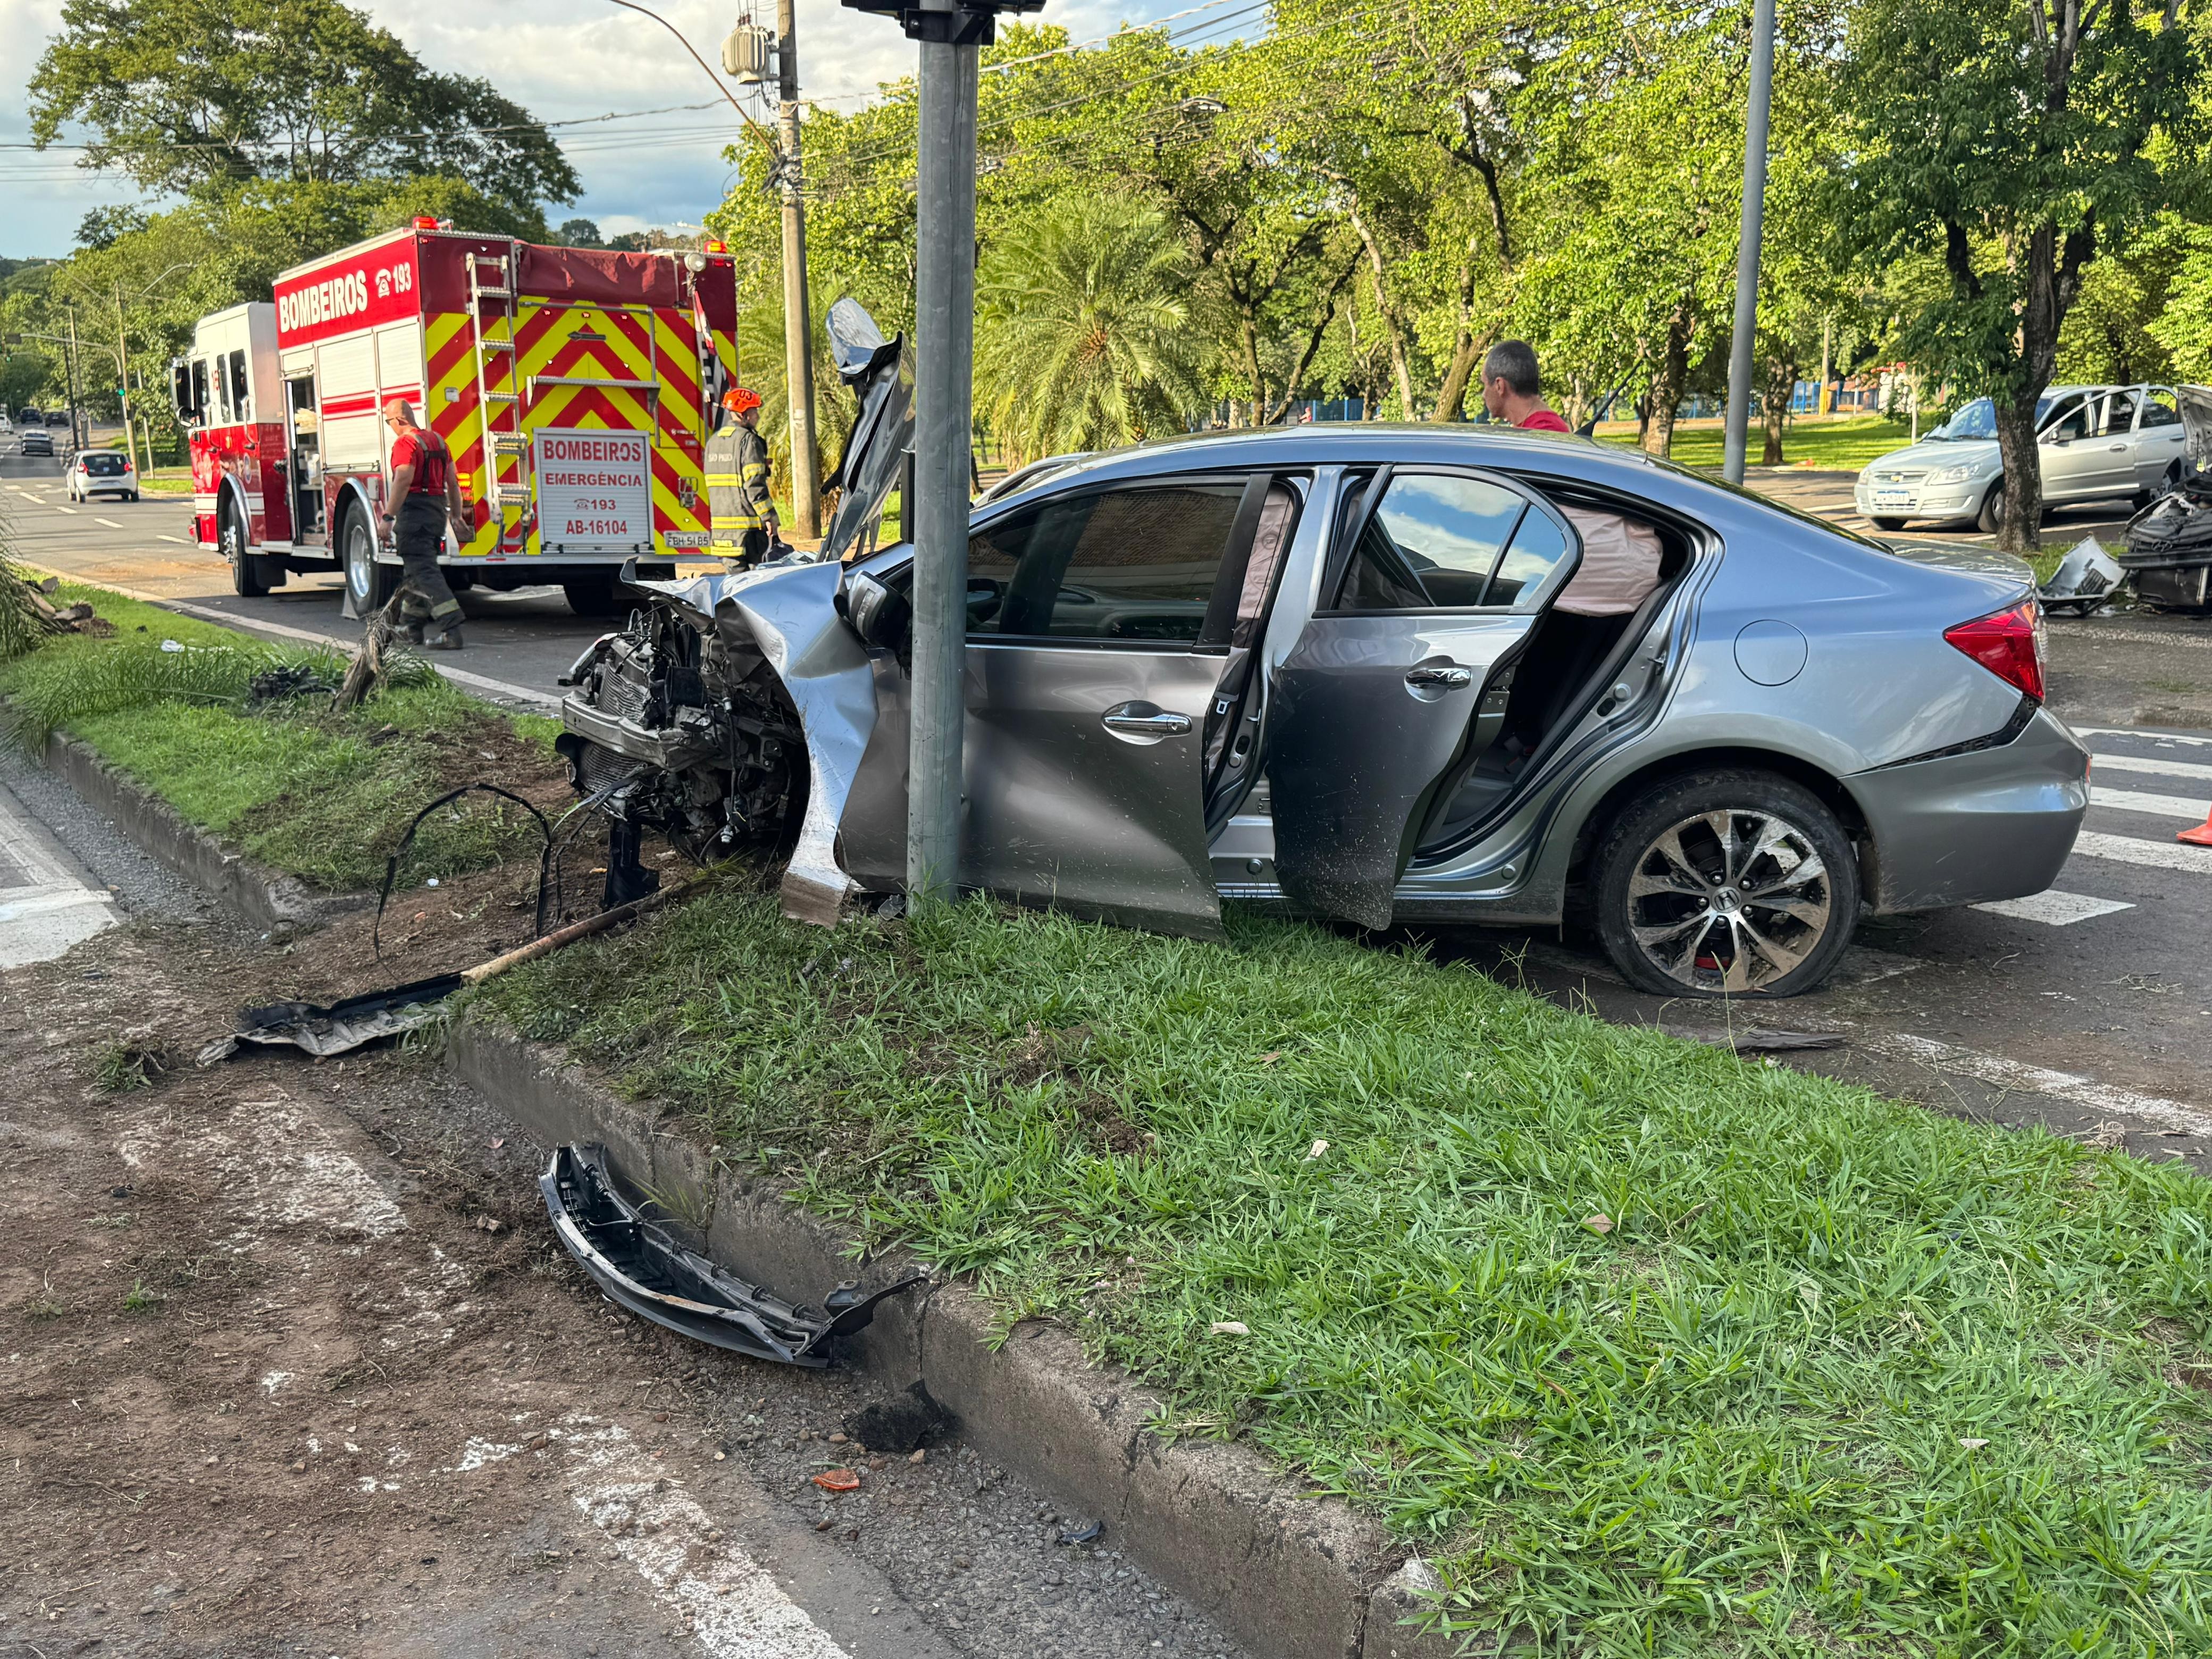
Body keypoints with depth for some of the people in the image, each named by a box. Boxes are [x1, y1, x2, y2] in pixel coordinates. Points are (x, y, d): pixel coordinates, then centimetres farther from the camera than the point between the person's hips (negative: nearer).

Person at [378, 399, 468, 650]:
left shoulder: (405, 443, -12)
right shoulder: (437, 440, 15)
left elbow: (404, 480, -23)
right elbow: (452, 482, 16)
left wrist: (388, 516, -23)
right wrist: (457, 516, 20)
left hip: (415, 510, -9)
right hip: (439, 511, 9)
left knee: (424, 572, -11)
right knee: (414, 571, 19)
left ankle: (451, 629, -23)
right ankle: (414, 628, 26)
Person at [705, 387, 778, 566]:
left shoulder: (713, 442, 16)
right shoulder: (748, 440, -10)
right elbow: (755, 484, -16)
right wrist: (769, 517, -13)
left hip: (721, 524, 8)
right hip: (747, 523, -8)